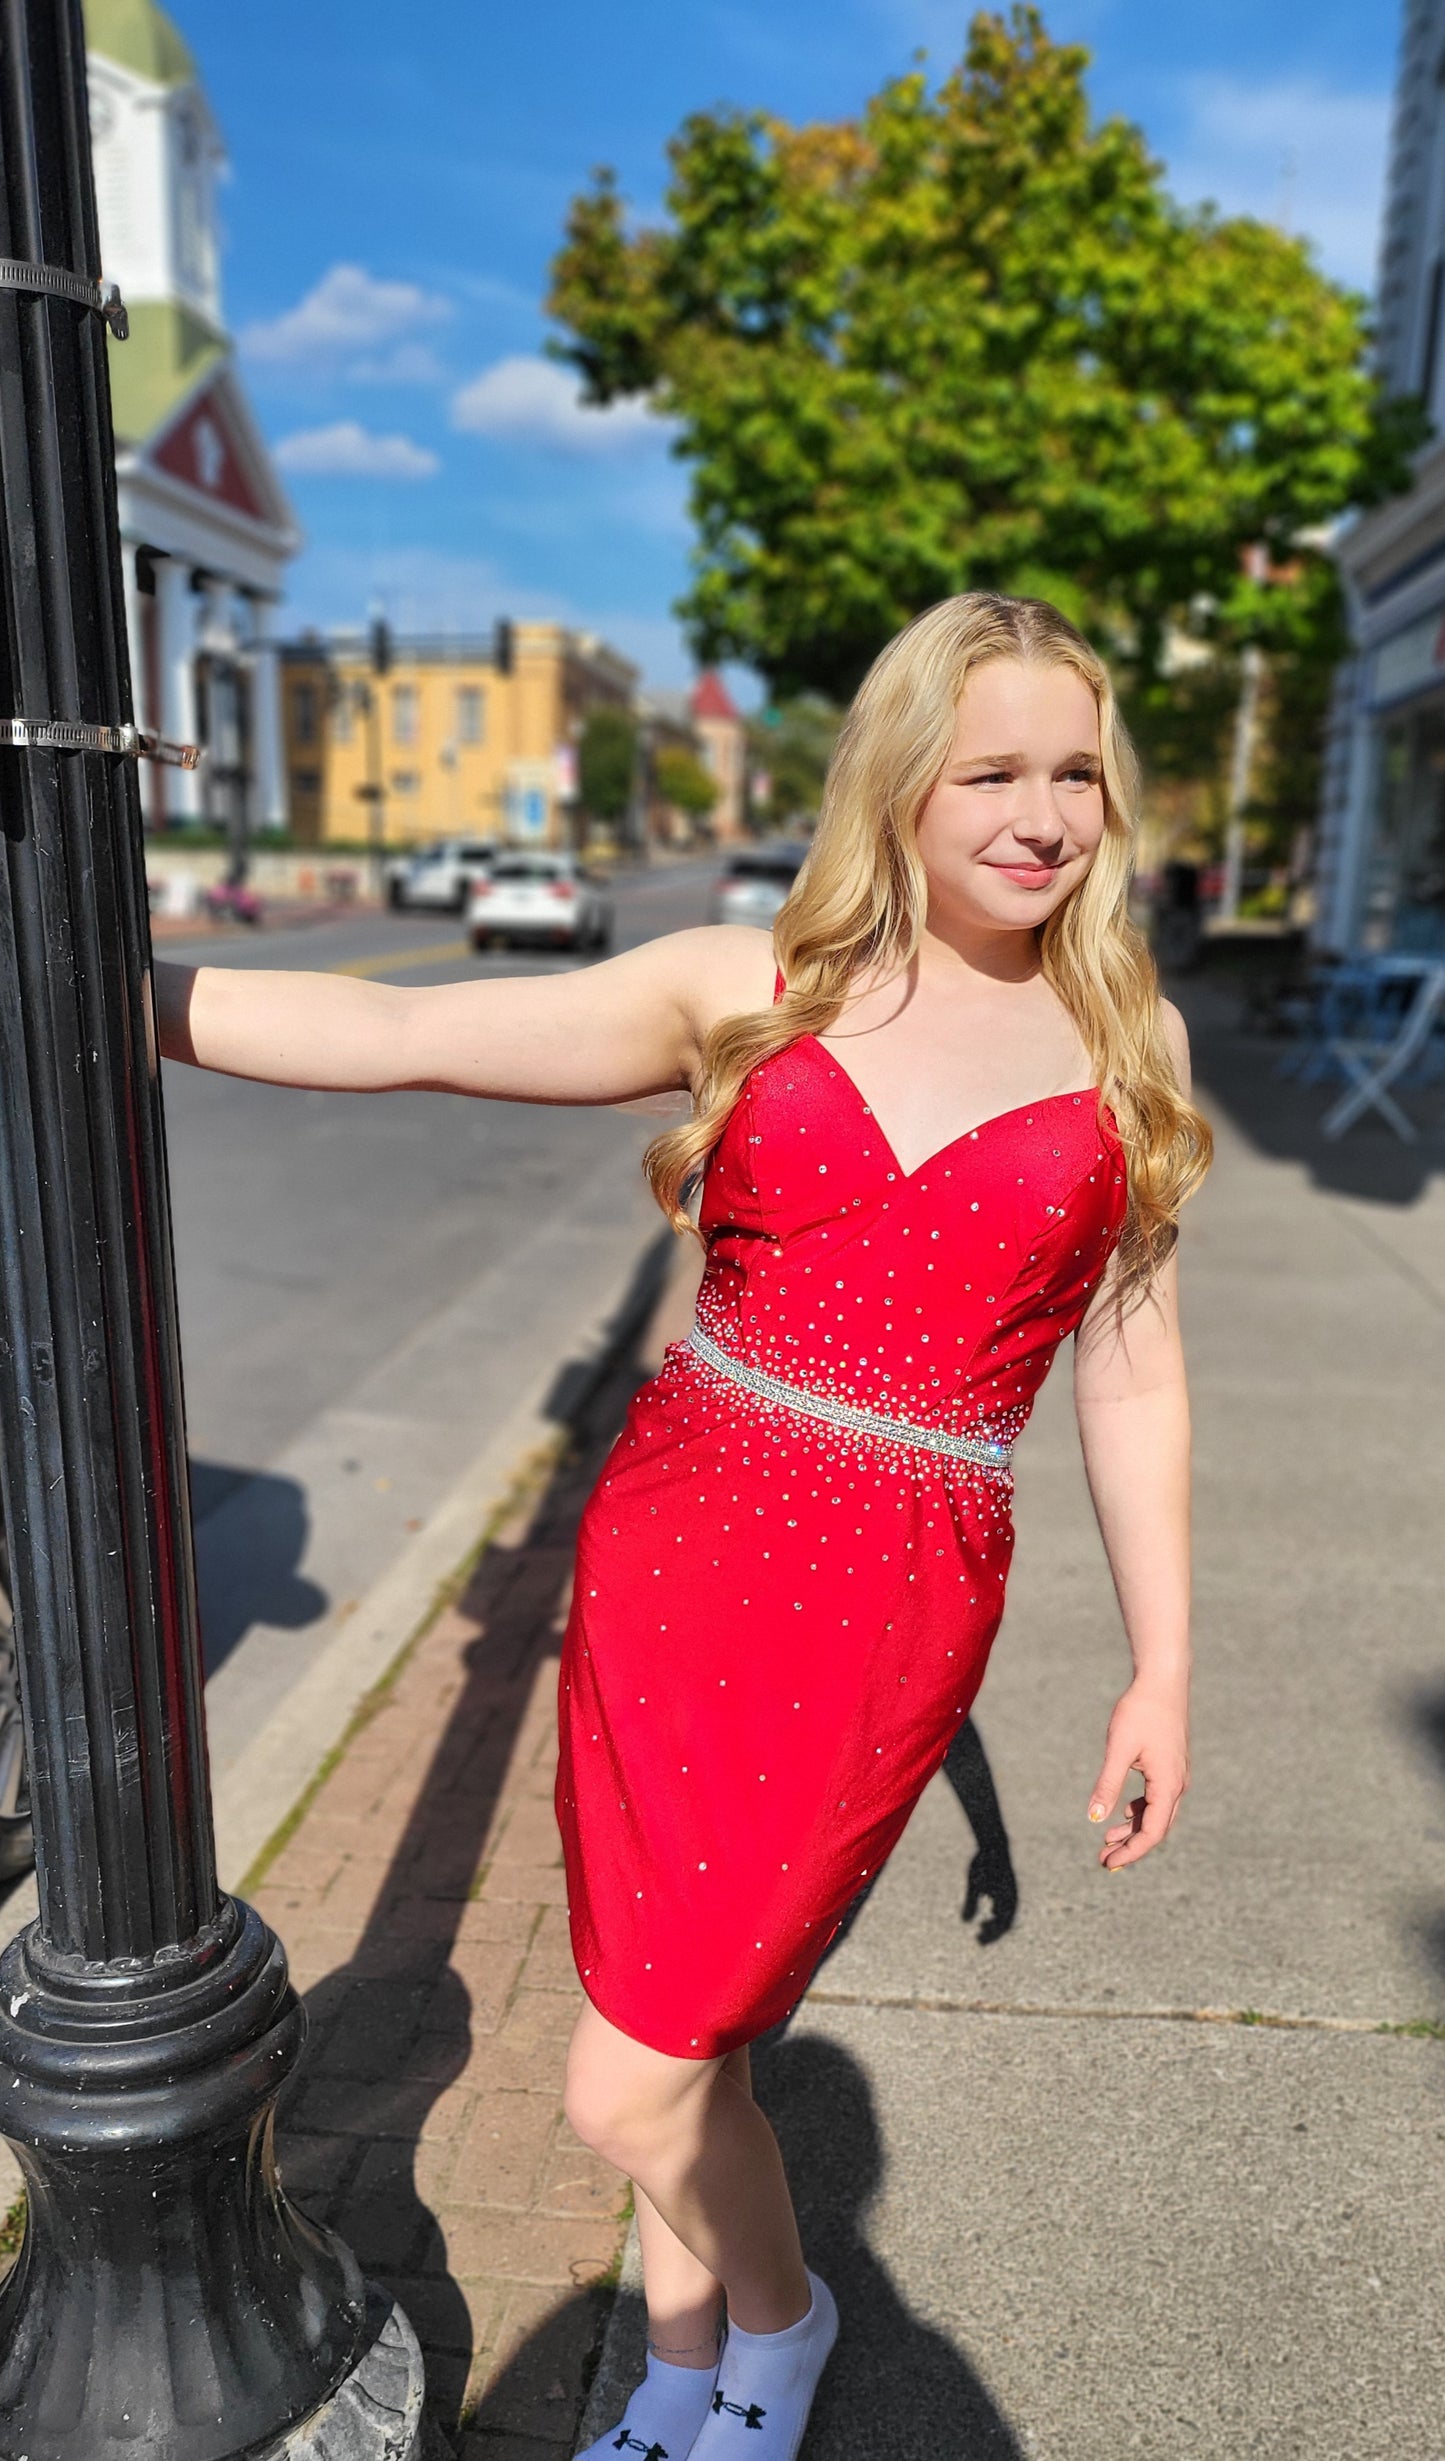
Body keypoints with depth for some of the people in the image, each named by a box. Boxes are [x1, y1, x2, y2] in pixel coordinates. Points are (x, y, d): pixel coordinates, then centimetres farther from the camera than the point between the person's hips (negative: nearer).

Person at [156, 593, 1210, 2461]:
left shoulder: (1126, 1044, 3)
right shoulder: (746, 987, -1)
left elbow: (1132, 1381, 7)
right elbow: (397, 1034, -5)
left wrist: (1163, 1671, 8)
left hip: (884, 1610, -1)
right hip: (671, 1544, 2)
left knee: (628, 2090, 2)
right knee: (677, 2037, 17)